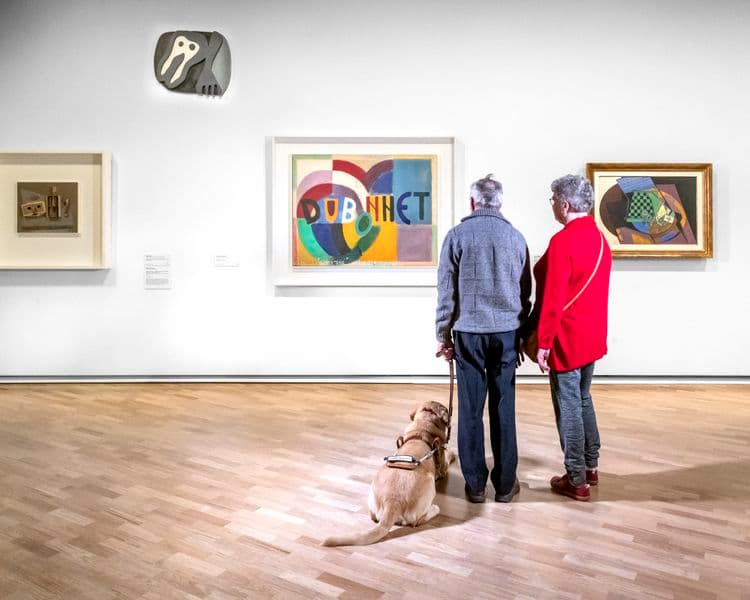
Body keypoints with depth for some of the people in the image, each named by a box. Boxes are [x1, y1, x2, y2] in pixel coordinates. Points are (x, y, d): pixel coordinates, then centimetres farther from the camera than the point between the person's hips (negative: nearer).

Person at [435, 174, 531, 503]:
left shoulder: (457, 235, -3)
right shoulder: (516, 237, 6)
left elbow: (446, 292, -3)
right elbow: (526, 293, 11)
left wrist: (443, 335, 5)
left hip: (468, 332, -2)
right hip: (506, 332, 2)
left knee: (470, 410, 5)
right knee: (504, 410, 7)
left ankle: (475, 484, 14)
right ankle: (505, 485, 16)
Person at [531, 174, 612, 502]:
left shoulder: (562, 241, -19)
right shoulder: (599, 238, 7)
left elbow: (553, 299, -21)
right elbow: (596, 290, 13)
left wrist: (543, 343, -16)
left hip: (567, 340, -9)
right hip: (593, 337, 9)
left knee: (568, 406, 3)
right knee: (583, 400, 21)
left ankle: (576, 480, 14)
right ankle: (591, 467, 33)